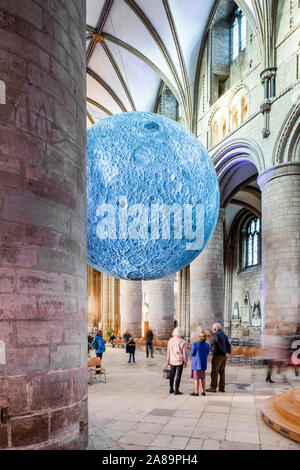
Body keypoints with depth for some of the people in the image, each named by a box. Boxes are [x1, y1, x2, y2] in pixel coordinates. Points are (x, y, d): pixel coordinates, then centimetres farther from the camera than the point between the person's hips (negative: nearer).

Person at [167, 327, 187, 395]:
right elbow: (184, 353, -10)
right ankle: (176, 390, 3)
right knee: (178, 376, 1)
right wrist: (185, 361, 1)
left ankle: (171, 389, 24)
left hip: (172, 361, 4)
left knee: (172, 375, 15)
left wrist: (168, 361, 14)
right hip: (180, 361, -4)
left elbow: (168, 352, 4)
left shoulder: (170, 341, -3)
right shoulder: (182, 342, -13)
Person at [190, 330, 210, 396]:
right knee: (202, 378, 15)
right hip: (203, 363, 5)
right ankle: (203, 391, 20)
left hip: (196, 363, -5)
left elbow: (191, 354, -13)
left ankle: (196, 392, 7)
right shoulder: (207, 345, -3)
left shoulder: (195, 344, -17)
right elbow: (207, 353, 8)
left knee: (196, 378, 2)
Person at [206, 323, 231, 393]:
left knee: (214, 372, -3)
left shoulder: (215, 335, -11)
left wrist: (225, 353, -12)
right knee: (222, 372, 12)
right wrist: (228, 352, -3)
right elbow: (228, 345, 8)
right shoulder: (224, 335, 15)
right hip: (223, 356, 8)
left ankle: (213, 387, -1)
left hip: (217, 355, -8)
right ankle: (222, 388, 14)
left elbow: (219, 346, -18)